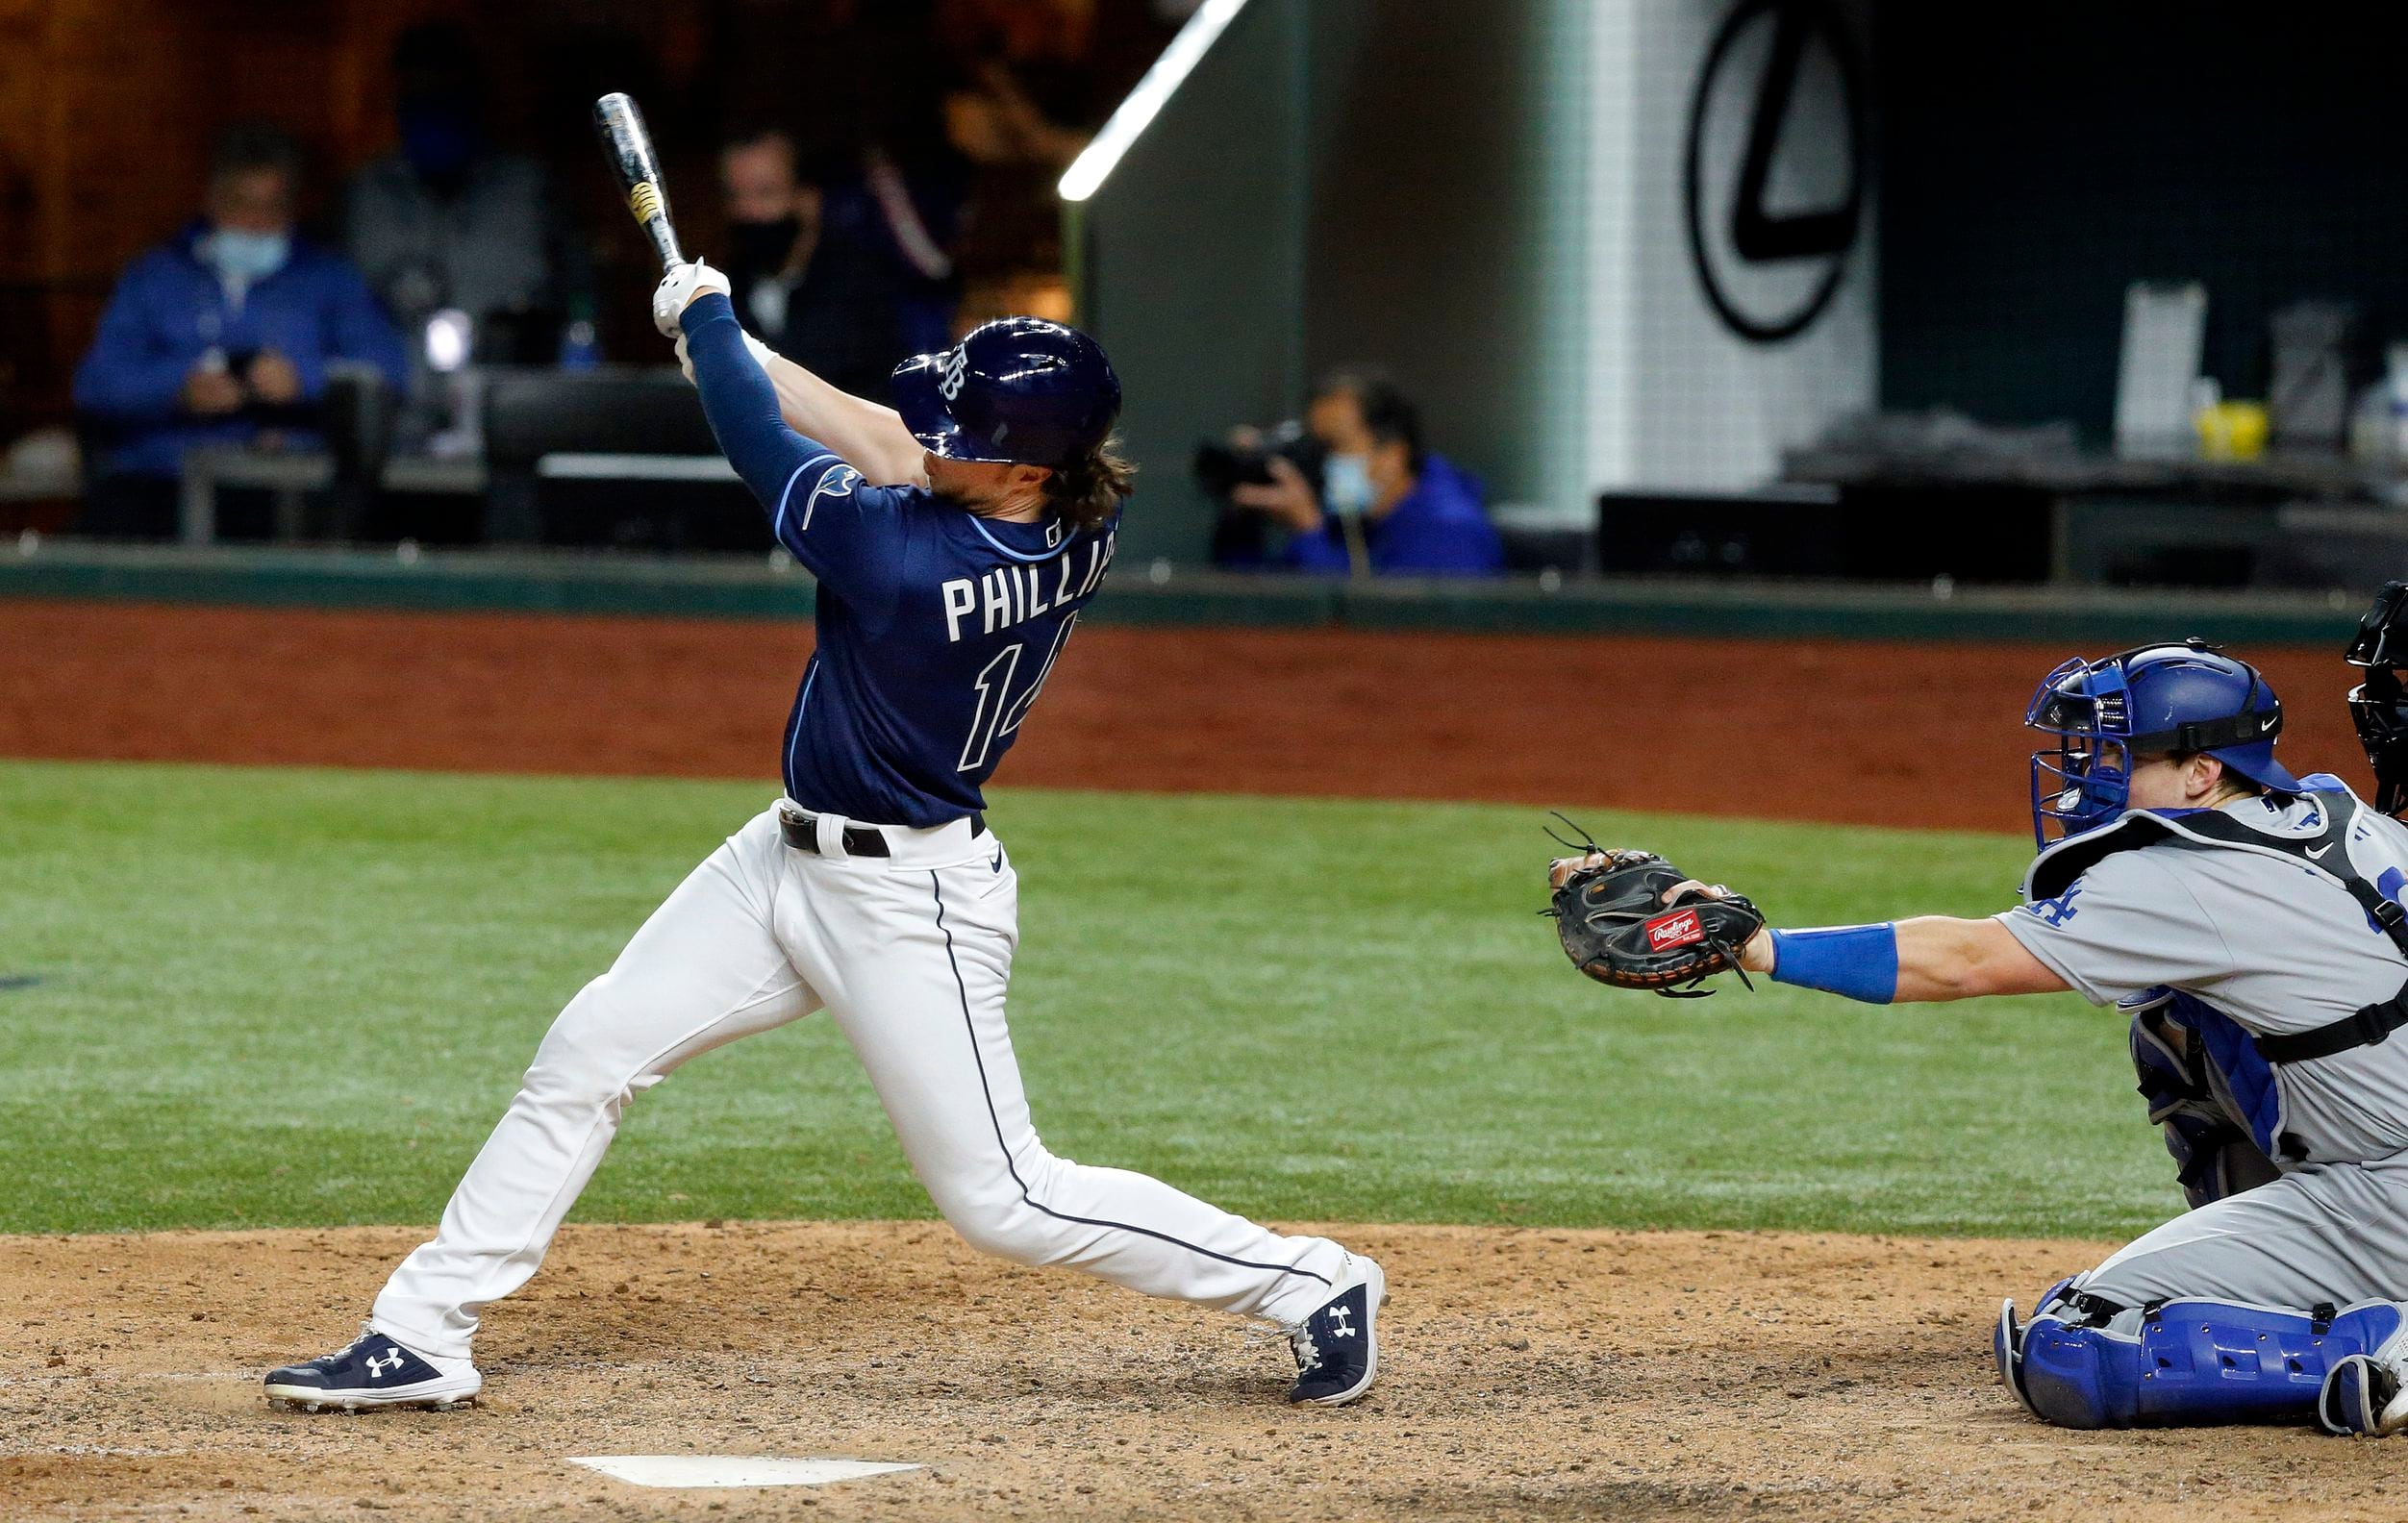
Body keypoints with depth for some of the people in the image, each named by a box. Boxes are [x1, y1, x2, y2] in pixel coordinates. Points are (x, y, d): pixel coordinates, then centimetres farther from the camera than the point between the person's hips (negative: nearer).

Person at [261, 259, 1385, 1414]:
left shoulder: (907, 558, -32)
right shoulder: (1079, 535, -10)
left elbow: (760, 443, -16)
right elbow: (885, 446, 7)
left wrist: (704, 315, 2)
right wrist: (725, 343, 8)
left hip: (906, 907, -10)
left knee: (1002, 1202, -1)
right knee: (588, 1052, 7)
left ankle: (1312, 1284, 13)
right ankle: (422, 1338, 12)